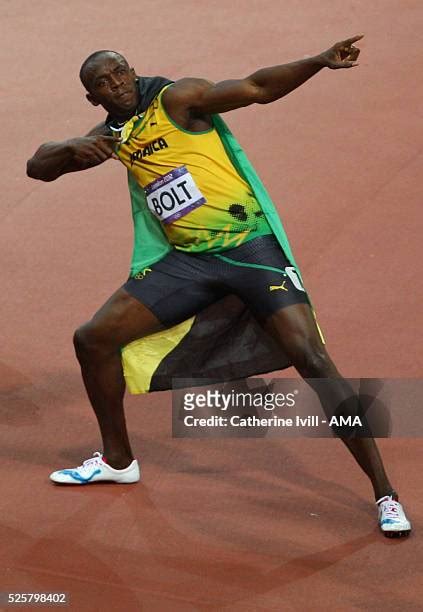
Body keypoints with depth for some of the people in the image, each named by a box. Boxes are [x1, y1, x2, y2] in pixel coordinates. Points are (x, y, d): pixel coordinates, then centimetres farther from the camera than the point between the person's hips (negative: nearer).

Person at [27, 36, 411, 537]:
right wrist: (74, 149, -9)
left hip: (250, 246, -7)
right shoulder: (113, 136, 12)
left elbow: (256, 88, -19)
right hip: (187, 260, 7)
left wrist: (319, 62, -36)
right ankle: (118, 461, 25)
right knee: (94, 338, 4)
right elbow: (38, 167, 14)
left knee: (311, 359, -18)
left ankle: (385, 495, -15)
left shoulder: (175, 99, -8)